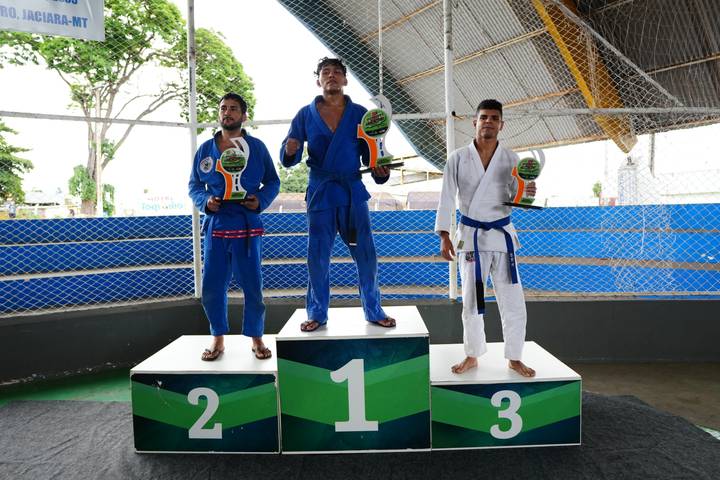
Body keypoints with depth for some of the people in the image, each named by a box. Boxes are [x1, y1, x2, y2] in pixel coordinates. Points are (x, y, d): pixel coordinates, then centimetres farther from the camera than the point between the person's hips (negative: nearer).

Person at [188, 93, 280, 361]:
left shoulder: (257, 147, 5)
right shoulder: (205, 149, 10)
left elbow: (272, 181, 8)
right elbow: (194, 185, 14)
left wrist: (261, 201, -10)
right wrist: (205, 201, -7)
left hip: (248, 225, -2)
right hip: (215, 225, 2)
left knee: (252, 285, 1)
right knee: (212, 286, 3)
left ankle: (256, 339, 18)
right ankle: (218, 339, 20)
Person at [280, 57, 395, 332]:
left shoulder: (359, 114, 5)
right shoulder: (305, 115, 5)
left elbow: (370, 153, 1)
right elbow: (288, 158, 2)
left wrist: (380, 172, -19)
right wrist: (290, 151, -21)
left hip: (352, 191, 0)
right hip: (320, 192, 0)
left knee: (366, 255, 2)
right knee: (317, 257, 3)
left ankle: (373, 311, 19)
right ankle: (317, 314, 20)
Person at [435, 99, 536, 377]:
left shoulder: (511, 160, 0)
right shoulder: (458, 159, -3)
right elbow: (447, 198, -2)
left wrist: (526, 194, -19)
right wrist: (444, 236, -7)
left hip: (502, 235, 1)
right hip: (471, 236, -1)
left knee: (513, 302, 3)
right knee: (471, 301, 11)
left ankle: (514, 358, 22)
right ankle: (472, 356, 28)